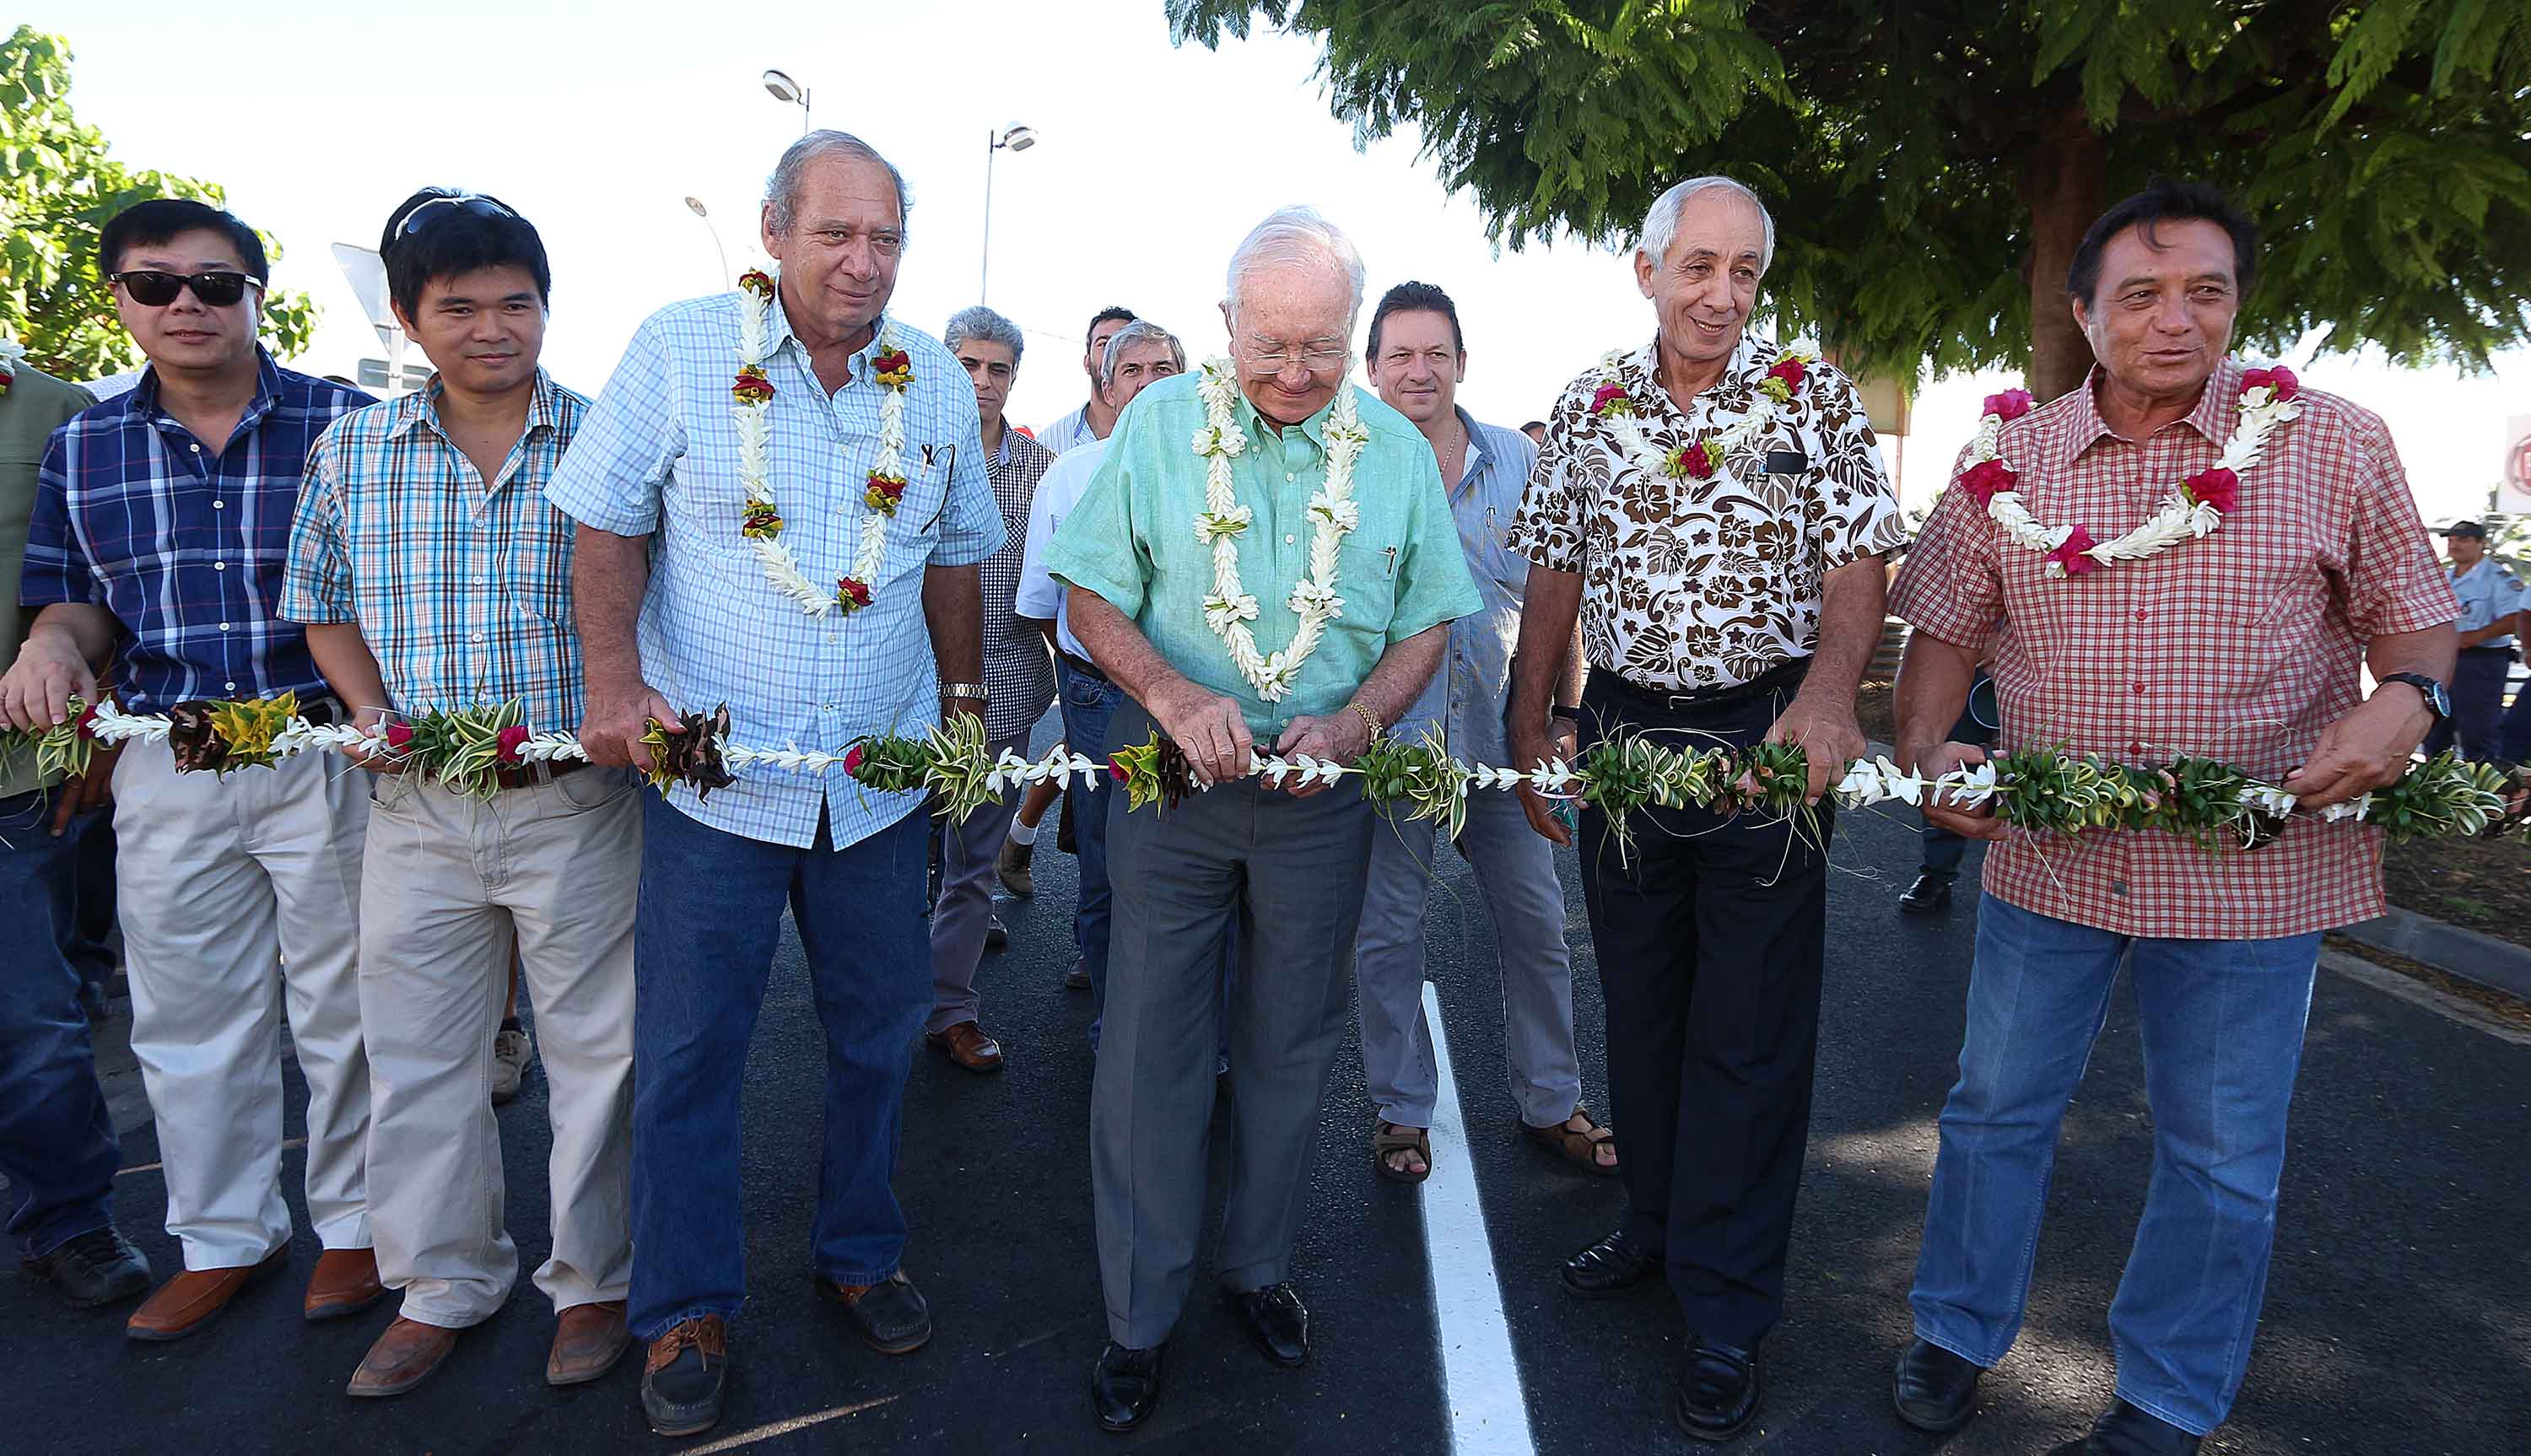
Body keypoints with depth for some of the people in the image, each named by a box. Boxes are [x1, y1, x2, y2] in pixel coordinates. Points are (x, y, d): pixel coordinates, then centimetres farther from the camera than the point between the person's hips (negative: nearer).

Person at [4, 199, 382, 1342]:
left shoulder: (349, 425, -2)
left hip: (327, 757, -3)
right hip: (165, 775, 4)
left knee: (343, 1009, 6)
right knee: (188, 1016, 12)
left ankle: (355, 1223, 24)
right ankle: (224, 1238, 30)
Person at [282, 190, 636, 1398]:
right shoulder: (350, 450, 6)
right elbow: (325, 608, 14)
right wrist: (375, 715, -3)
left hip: (579, 800, -3)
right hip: (416, 809, 3)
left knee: (596, 1048, 7)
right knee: (418, 1057, 14)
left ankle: (593, 1278, 27)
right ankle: (445, 1284, 33)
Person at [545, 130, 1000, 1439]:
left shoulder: (937, 381, 5)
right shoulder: (679, 350, -5)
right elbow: (605, 522, -2)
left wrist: (962, 695, 14)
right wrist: (614, 681, -13)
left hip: (881, 778, 3)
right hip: (710, 768, -3)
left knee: (878, 1030, 13)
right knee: (688, 1048, 4)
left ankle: (860, 1255, 34)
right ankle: (684, 1311, 23)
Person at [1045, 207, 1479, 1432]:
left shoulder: (1397, 450, 1)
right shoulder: (1158, 423, -3)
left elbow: (1426, 625, 5)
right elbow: (1093, 596, -2)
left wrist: (1353, 723, -13)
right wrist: (1174, 698, -19)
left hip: (1324, 793, 2)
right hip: (1171, 780, -1)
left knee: (1290, 1043, 13)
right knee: (1151, 1044, 3)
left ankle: (1258, 1265, 35)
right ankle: (1138, 1315, 20)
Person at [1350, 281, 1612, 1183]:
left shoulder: (1519, 462, 5)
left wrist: (1564, 713, 4)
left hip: (1502, 735, 3)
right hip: (1387, 739, -2)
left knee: (1536, 923, 10)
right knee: (1389, 933, 7)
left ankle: (1551, 1104, 27)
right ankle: (1401, 1110, 25)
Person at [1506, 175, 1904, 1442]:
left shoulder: (1811, 398, -2)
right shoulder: (1589, 408, 6)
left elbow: (1857, 562, -8)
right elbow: (1554, 575, 9)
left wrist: (1828, 690, -27)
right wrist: (1526, 731, 5)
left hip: (1767, 740, -3)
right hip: (1622, 734, 4)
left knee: (1750, 1029, 2)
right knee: (1637, 1000, 15)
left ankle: (1727, 1306, 14)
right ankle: (1656, 1224, 35)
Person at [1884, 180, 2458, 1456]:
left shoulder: (2336, 446, -3)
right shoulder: (2006, 464, 1)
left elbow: (2414, 620, 5)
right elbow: (1945, 632, 6)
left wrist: (2403, 700, -17)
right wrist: (1924, 748, -11)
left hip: (2257, 864, -1)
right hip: (2047, 857, 1)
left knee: (2221, 1157, 11)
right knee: (1997, 1107, 13)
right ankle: (1957, 1335, 35)